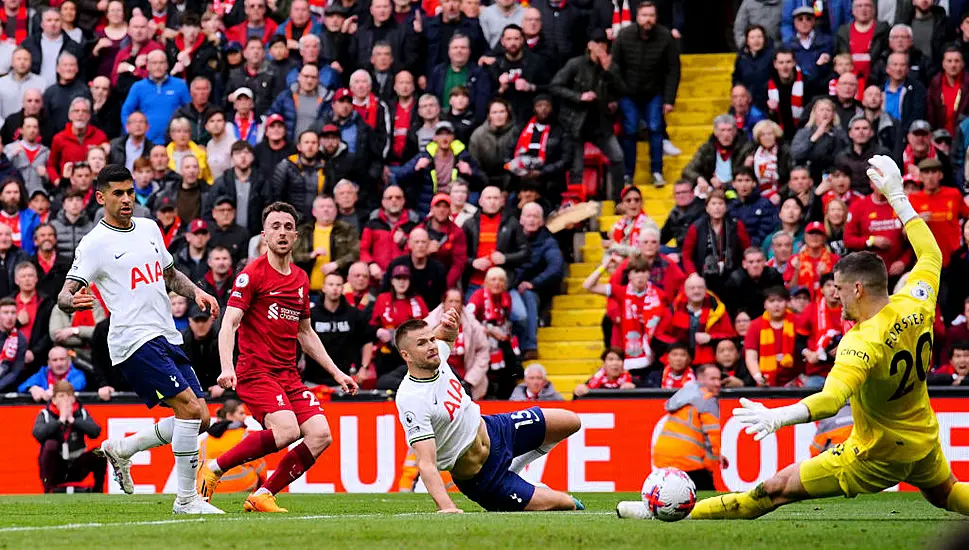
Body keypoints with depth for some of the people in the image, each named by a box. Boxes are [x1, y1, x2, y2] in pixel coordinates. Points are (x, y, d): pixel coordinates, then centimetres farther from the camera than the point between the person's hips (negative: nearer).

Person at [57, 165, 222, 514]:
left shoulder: (149, 229, 16)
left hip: (167, 337, 8)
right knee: (190, 407, -19)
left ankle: (120, 449, 19)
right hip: (135, 340, -8)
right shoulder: (95, 243, -5)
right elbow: (64, 295, -10)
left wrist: (195, 292, 11)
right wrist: (72, 301, -34)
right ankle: (186, 499, -13)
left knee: (200, 419, 5)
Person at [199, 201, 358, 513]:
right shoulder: (252, 274, -5)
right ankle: (213, 469, -13)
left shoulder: (300, 279, 17)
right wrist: (227, 368, -27)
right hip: (255, 370, -7)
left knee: (320, 435, -9)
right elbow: (229, 324, -12)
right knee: (287, 430, -28)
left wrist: (335, 372, 23)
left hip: (288, 374, 7)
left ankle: (262, 496, 0)